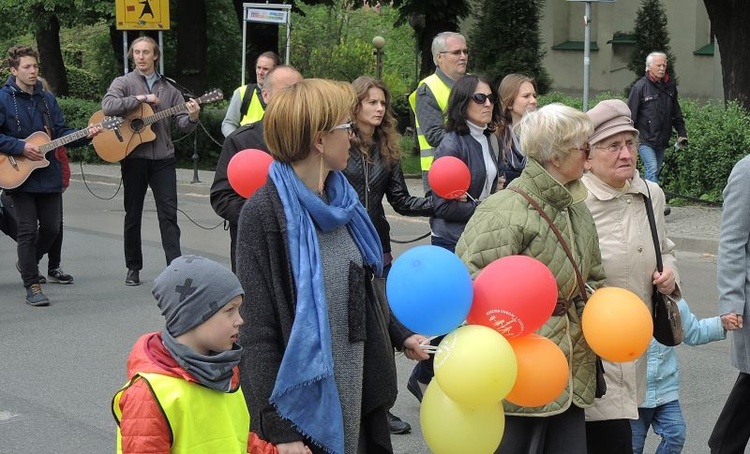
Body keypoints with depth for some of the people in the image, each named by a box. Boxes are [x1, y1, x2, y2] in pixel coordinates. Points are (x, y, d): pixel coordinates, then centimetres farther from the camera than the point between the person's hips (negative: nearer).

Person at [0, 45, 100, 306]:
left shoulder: (47, 99, 9)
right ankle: (32, 287, 3)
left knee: (52, 227, 9)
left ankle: (28, 263, 35)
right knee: (27, 230, -4)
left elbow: (61, 133, 9)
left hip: (49, 175, 5)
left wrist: (85, 135, -7)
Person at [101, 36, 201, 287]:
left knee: (169, 213, -5)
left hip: (163, 158, 2)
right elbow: (108, 106, -18)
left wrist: (192, 117, -16)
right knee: (133, 214, 8)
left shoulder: (168, 88, 11)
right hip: (134, 158, -2)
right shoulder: (124, 83, 1)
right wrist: (141, 98, -17)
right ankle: (133, 268, 19)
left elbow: (181, 123, 6)